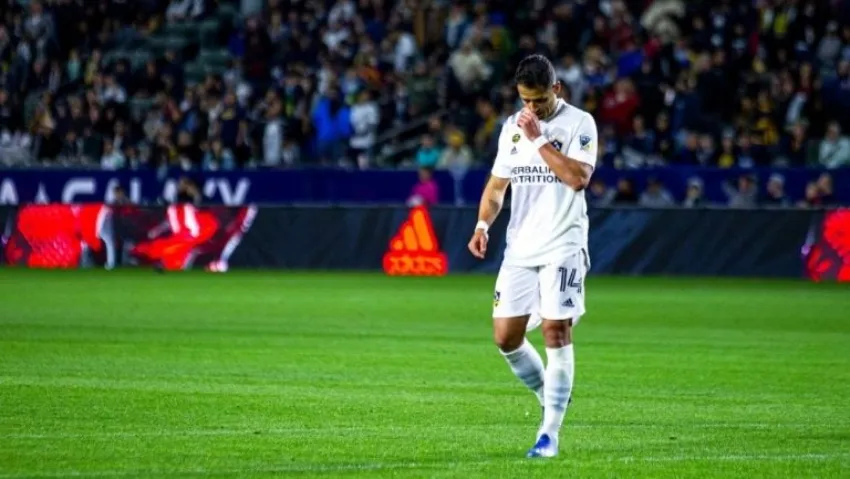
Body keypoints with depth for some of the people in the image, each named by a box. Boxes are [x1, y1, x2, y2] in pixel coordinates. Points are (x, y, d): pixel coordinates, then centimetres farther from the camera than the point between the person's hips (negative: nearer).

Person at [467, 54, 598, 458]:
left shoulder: (579, 123, -6)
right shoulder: (512, 127, 12)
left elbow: (578, 177, -20)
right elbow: (498, 184, 17)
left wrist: (539, 139, -18)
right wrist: (483, 224, 1)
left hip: (562, 246, -5)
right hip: (519, 247, 5)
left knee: (556, 332, -10)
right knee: (505, 336, 1)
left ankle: (550, 433, -6)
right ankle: (550, 396, 26)